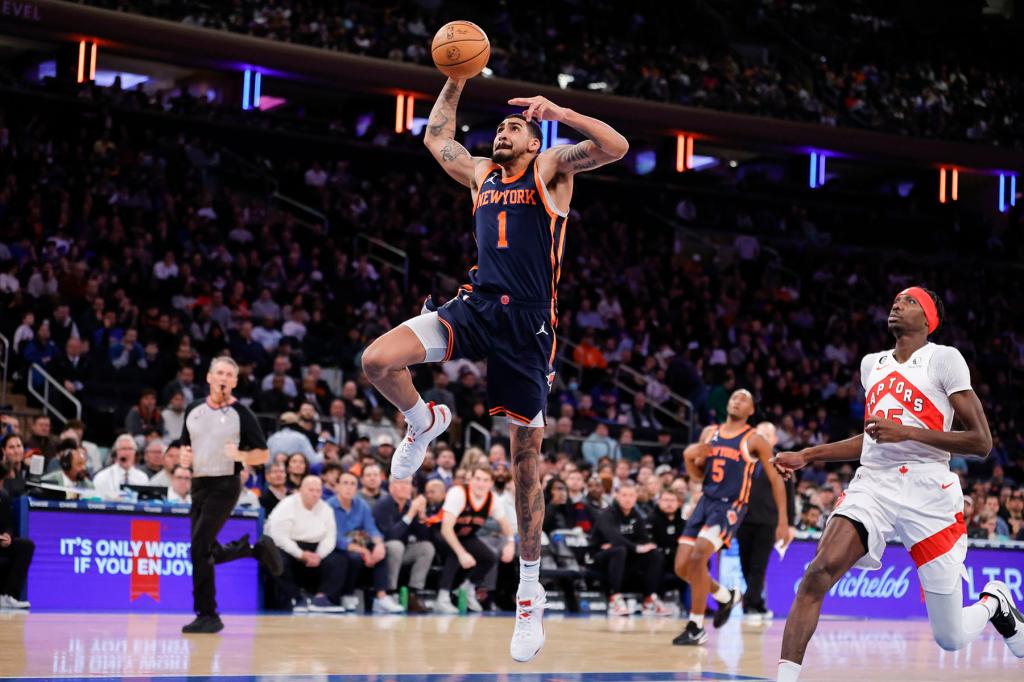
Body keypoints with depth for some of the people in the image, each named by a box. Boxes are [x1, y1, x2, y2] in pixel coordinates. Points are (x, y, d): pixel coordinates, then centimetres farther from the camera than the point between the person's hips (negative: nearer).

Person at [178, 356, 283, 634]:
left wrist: (240, 455, -23)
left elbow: (264, 454, -4)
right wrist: (184, 456, -2)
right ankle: (257, 549, 33)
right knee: (207, 552, 9)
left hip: (224, 485, -6)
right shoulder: (194, 410, 10)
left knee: (199, 548, -14)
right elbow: (185, 445, 21)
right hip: (198, 484, 7)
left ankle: (207, 615, -7)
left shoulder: (241, 414, -5)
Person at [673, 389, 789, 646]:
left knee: (698, 558, -25)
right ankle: (726, 597, 28)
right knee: (682, 566, 0)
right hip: (705, 502, 6)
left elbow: (775, 480, 0)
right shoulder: (709, 433, 13)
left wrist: (783, 521, -5)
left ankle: (696, 628, -15)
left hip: (730, 506, -6)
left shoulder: (754, 440, -2)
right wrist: (689, 458, -5)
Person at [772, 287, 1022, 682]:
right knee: (818, 573, -24)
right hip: (873, 486, 4)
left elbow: (981, 442, -7)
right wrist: (806, 456, 20)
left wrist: (907, 432, -16)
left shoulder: (944, 359, -2)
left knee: (951, 639, 3)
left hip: (927, 491, -4)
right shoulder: (872, 364, 17)